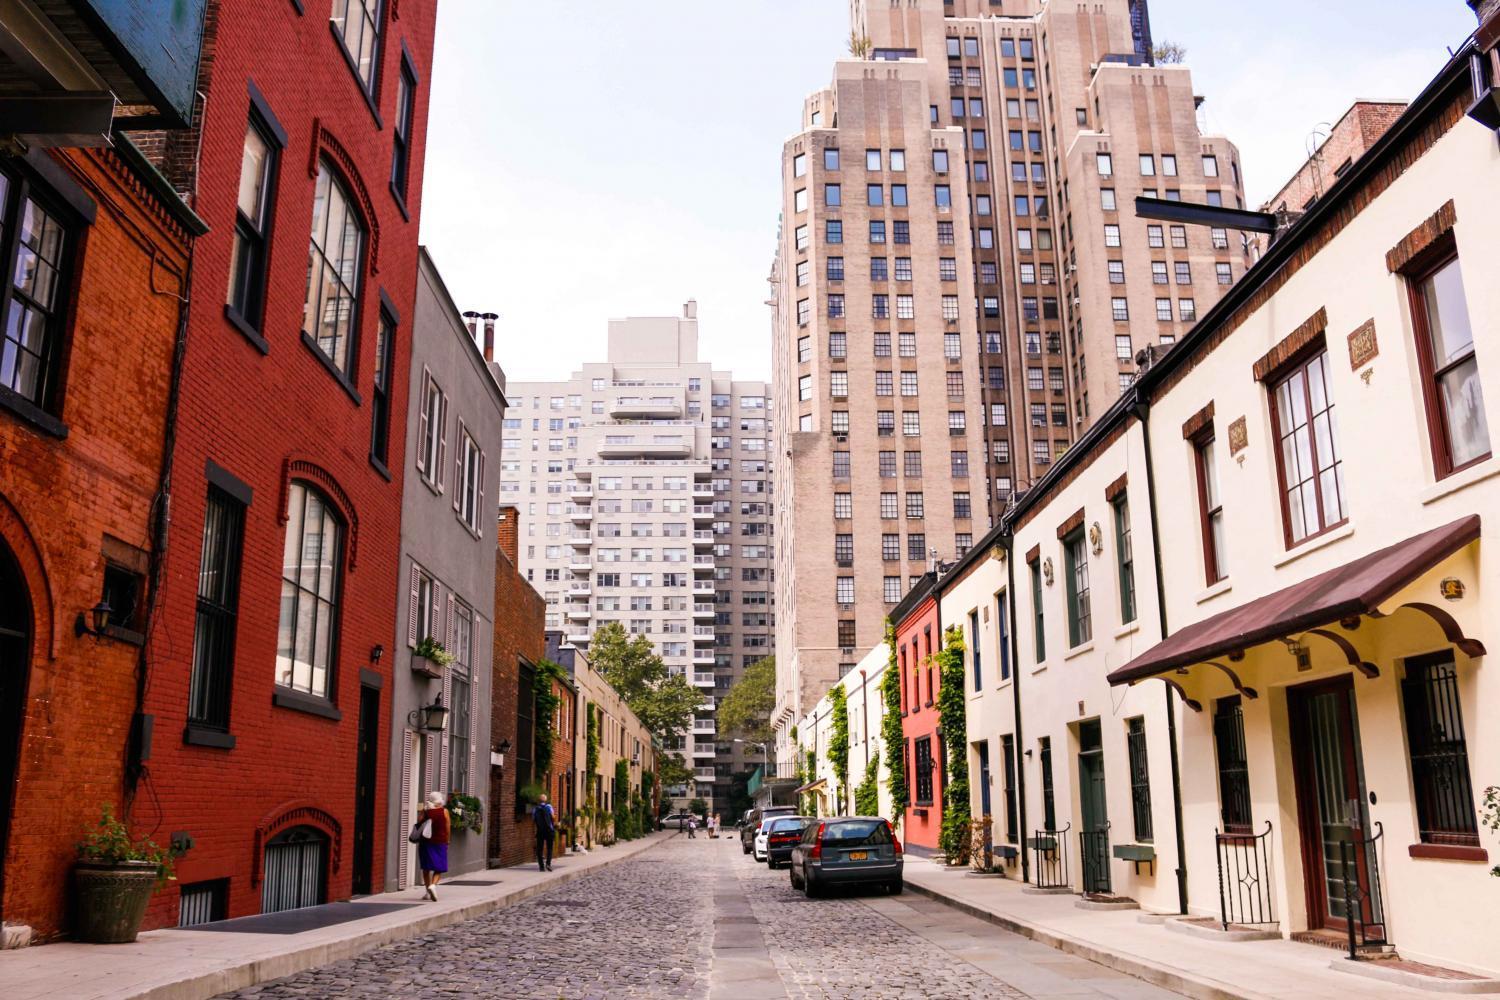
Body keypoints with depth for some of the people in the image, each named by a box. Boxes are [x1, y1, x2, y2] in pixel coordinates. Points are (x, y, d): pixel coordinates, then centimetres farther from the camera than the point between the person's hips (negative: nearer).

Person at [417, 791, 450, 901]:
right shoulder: (444, 811, -4)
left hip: (426, 842, 2)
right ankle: (433, 885, -20)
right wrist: (447, 841, 8)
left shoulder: (425, 811, -1)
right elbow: (447, 828, -3)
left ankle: (428, 892, 15)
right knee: (439, 868, 4)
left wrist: (420, 839, 13)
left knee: (426, 867, 13)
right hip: (440, 842, -2)